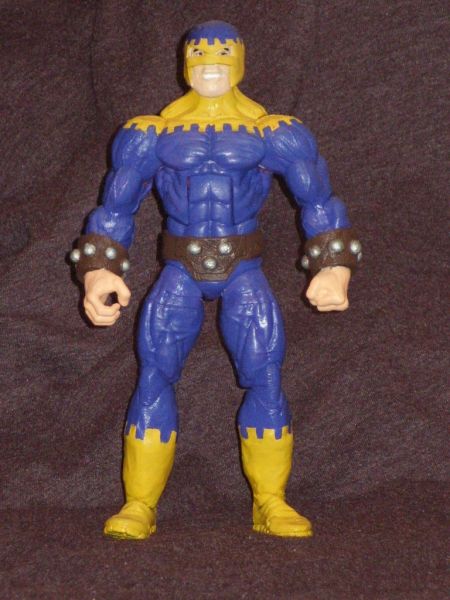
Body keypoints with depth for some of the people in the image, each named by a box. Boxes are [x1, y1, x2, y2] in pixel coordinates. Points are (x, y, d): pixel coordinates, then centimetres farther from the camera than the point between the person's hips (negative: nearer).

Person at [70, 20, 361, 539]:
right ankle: (139, 506, -8)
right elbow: (115, 208, 8)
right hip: (180, 273, 1)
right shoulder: (153, 134, 5)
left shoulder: (272, 134, 3)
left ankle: (271, 504, -4)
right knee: (154, 376, -13)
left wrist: (336, 268, -6)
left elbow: (319, 202, 7)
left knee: (265, 380, -13)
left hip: (243, 271, 0)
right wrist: (97, 272, -7)